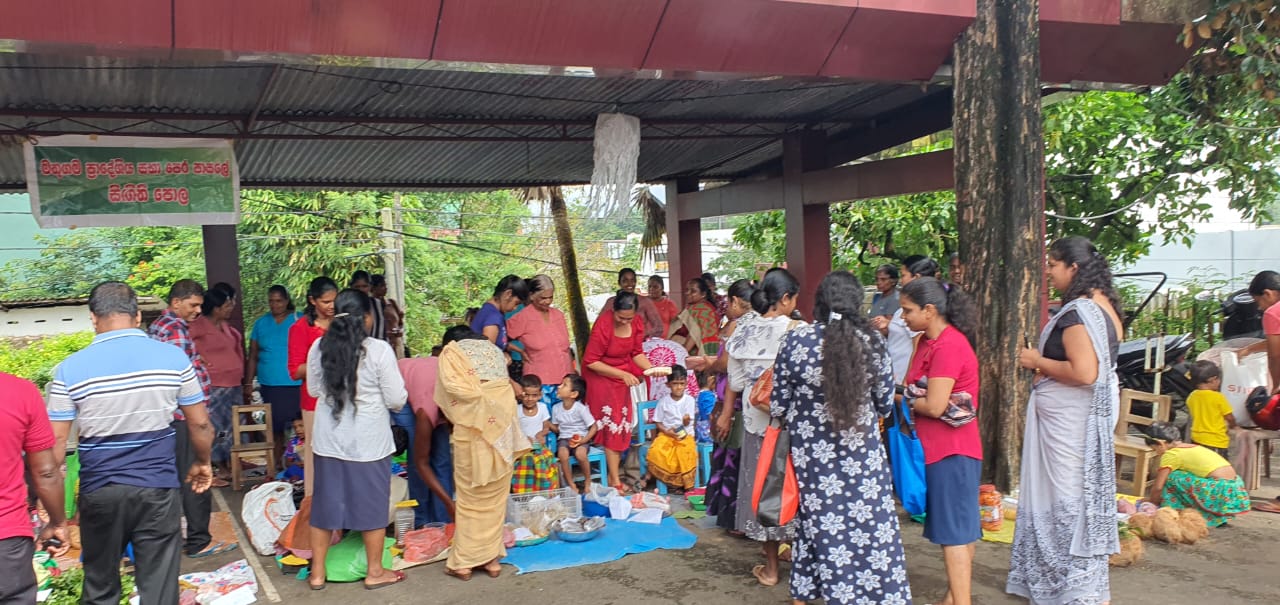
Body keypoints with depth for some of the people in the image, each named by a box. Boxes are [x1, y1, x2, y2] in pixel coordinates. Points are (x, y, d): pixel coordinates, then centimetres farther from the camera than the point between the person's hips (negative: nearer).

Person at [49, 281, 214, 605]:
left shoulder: (70, 369, -6)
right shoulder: (173, 357, -5)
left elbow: (56, 442, -4)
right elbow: (200, 424, 1)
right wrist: (201, 463, 19)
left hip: (99, 492, 0)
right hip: (158, 488, 0)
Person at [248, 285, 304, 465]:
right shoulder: (261, 323, 10)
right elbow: (253, 356, 11)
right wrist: (248, 383, 6)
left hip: (296, 385, -3)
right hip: (269, 386, 3)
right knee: (275, 428, 8)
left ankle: (300, 462, 5)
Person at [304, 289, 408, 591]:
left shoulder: (319, 347, -3)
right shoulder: (379, 350, -16)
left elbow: (314, 390, 11)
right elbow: (397, 399, -12)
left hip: (328, 437, 4)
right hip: (368, 439, -4)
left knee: (326, 501, 14)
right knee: (371, 502, 10)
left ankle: (317, 573, 23)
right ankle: (374, 572, 21)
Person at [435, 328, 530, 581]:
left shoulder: (452, 351, 10)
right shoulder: (494, 349, 24)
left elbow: (452, 387, -4)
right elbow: (505, 385, 14)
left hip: (473, 424, -4)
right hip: (502, 424, 4)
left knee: (470, 495, 5)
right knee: (495, 495, 12)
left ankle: (464, 561, 11)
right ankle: (491, 557, 17)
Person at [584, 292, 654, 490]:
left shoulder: (637, 323, -8)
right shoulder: (603, 325, -27)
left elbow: (636, 353, 1)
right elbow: (591, 362, -24)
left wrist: (652, 369, -18)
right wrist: (623, 374, -26)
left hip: (624, 373, 6)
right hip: (599, 376, -6)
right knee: (612, 424, -7)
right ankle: (615, 480, -3)